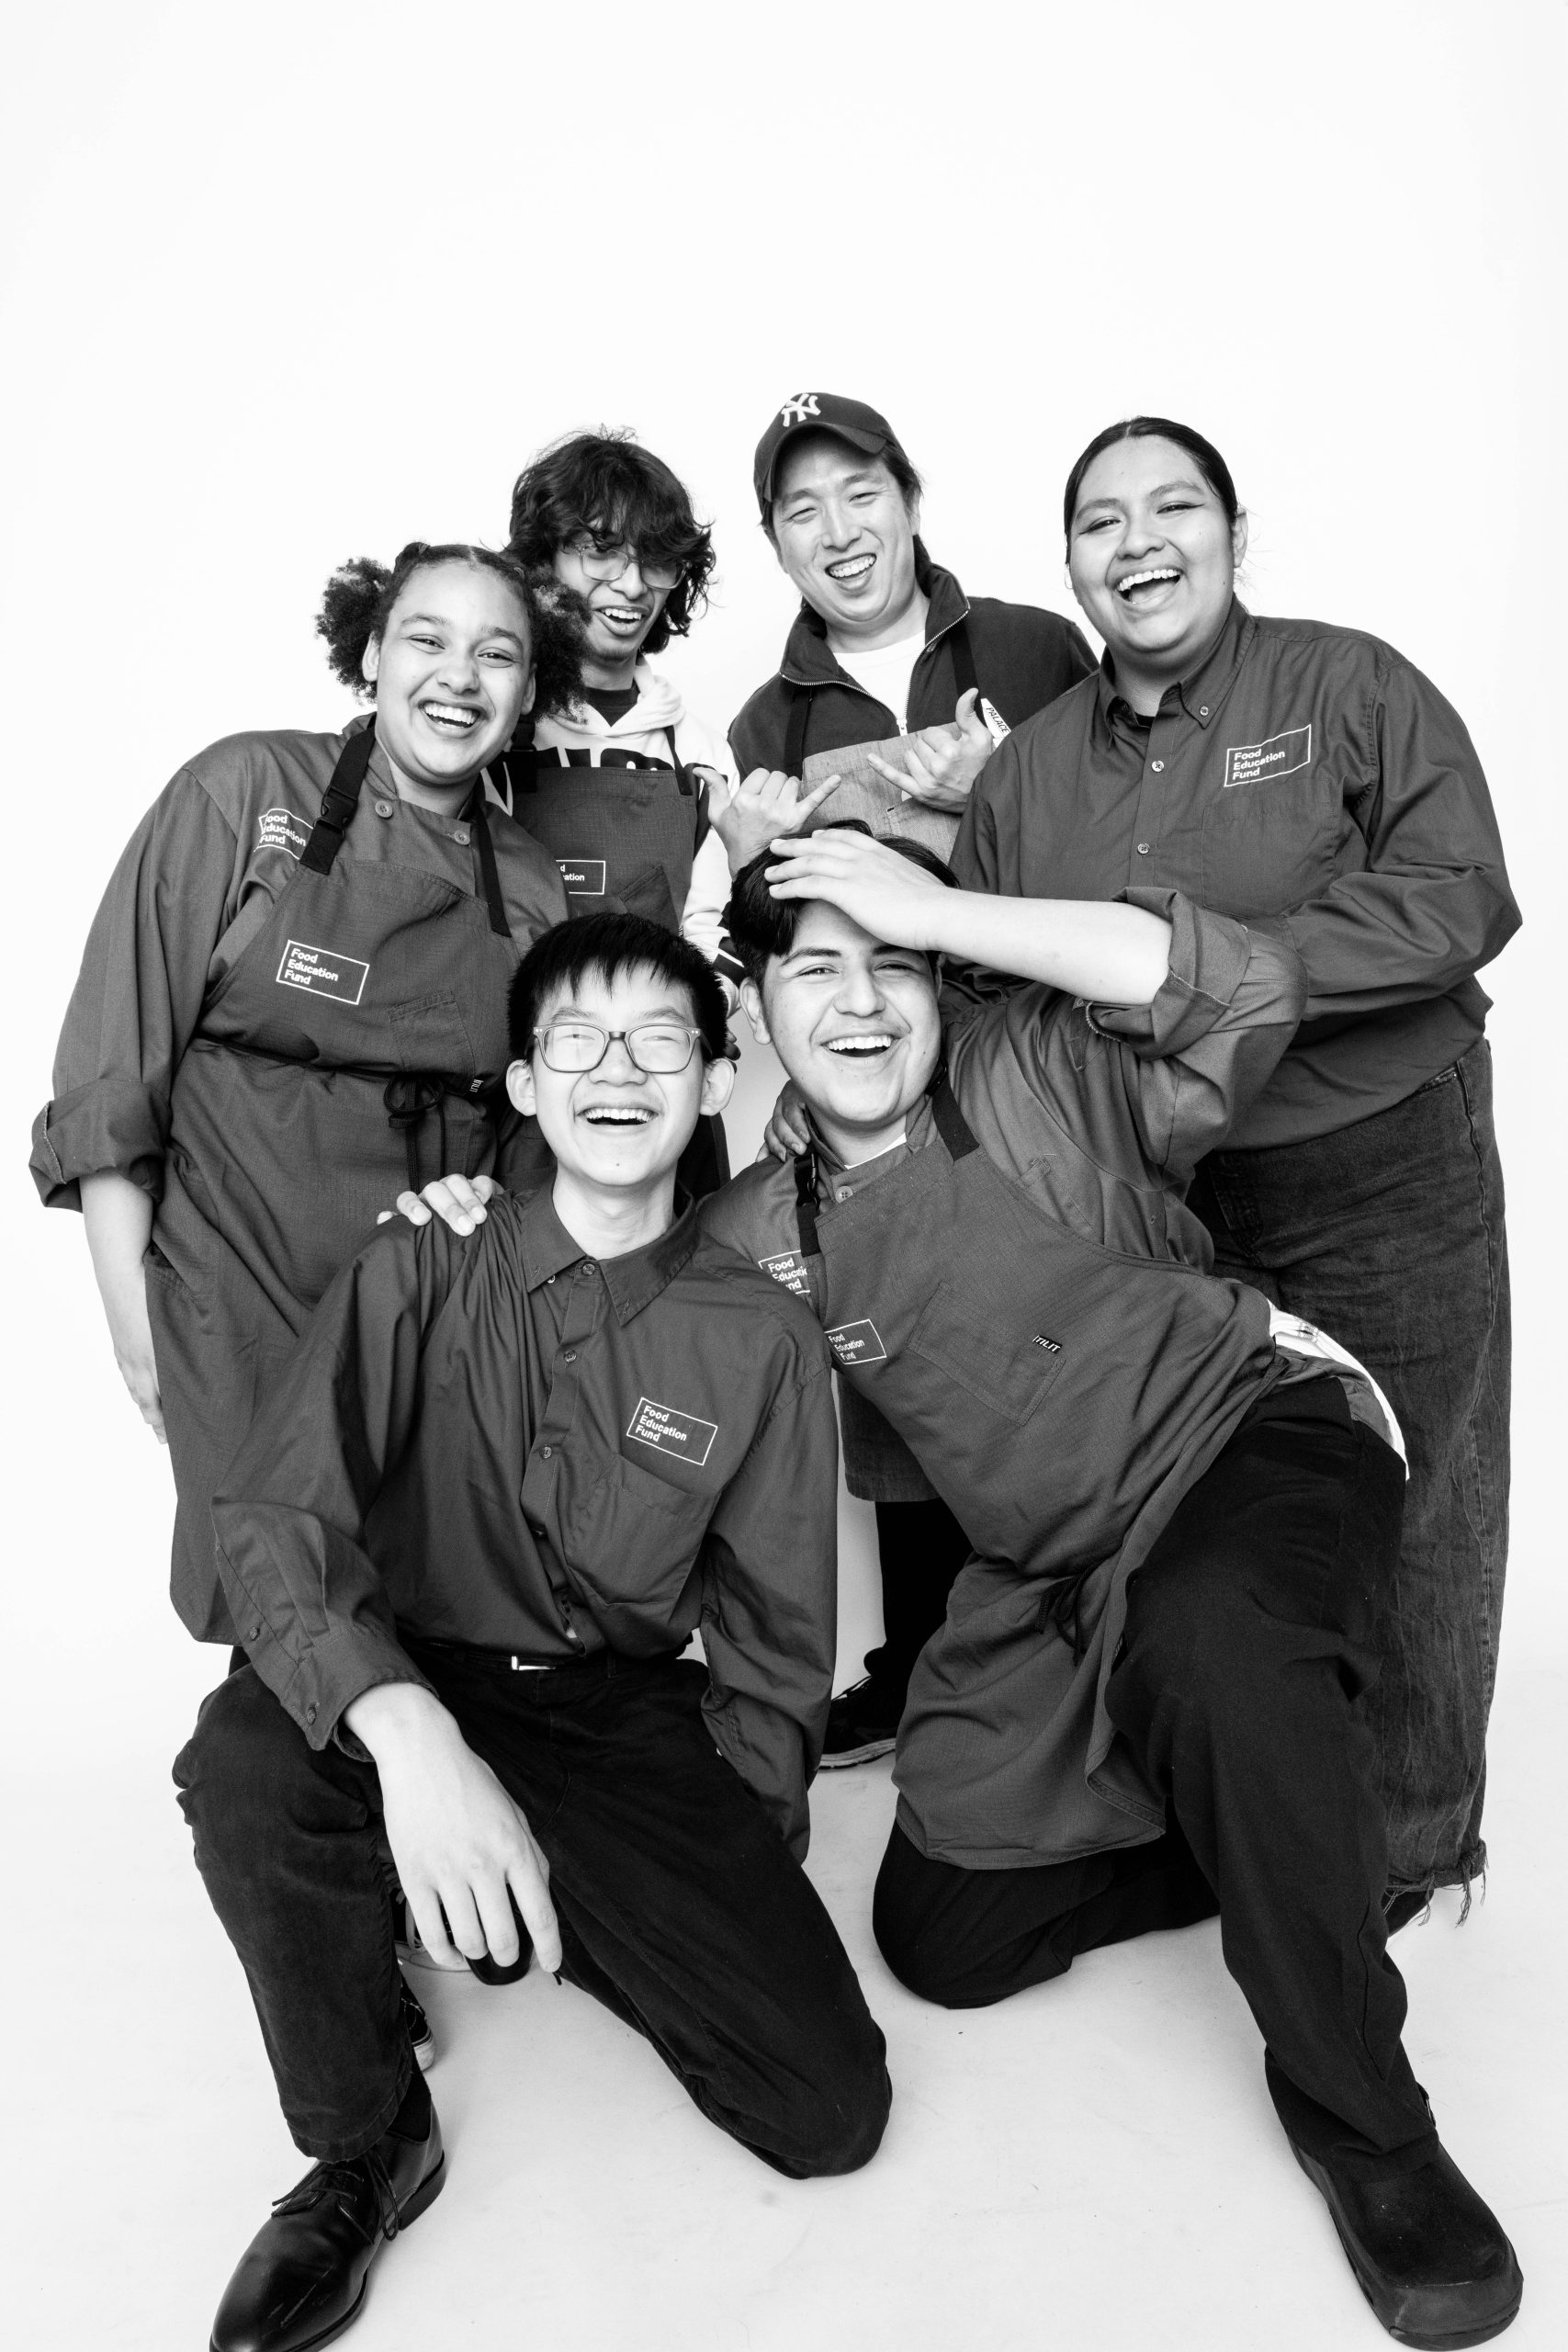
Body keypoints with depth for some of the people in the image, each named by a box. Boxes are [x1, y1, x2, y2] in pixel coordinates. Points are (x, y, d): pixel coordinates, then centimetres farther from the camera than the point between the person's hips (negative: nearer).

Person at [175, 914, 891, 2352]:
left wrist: (725, 1894, -4)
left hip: (629, 1731, 1)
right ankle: (365, 2148, -5)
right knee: (245, 1756, -33)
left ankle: (557, 1918, 17)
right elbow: (269, 1517, -19)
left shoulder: (764, 1340, -4)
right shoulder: (420, 1275, -7)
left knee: (829, 2104, -12)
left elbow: (773, 1648, 3)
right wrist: (407, 1732, -37)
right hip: (409, 1697, 0)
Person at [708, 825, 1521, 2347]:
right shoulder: (755, 1233, 3)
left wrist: (941, 910, -24)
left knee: (1213, 1638, -40)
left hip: (1254, 1429, -5)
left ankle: (1358, 2109, -15)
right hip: (1056, 1582, 6)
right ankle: (1302, 1830, 22)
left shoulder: (1035, 1076, -9)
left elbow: (1250, 991, -24)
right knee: (942, 1937, 5)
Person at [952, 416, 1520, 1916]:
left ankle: (1406, 1840, 32)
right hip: (1153, 1200, 4)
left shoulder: (1348, 688, -5)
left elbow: (1457, 900, -16)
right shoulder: (1026, 772, 7)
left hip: (1380, 1183, -3)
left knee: (1395, 1525, 7)